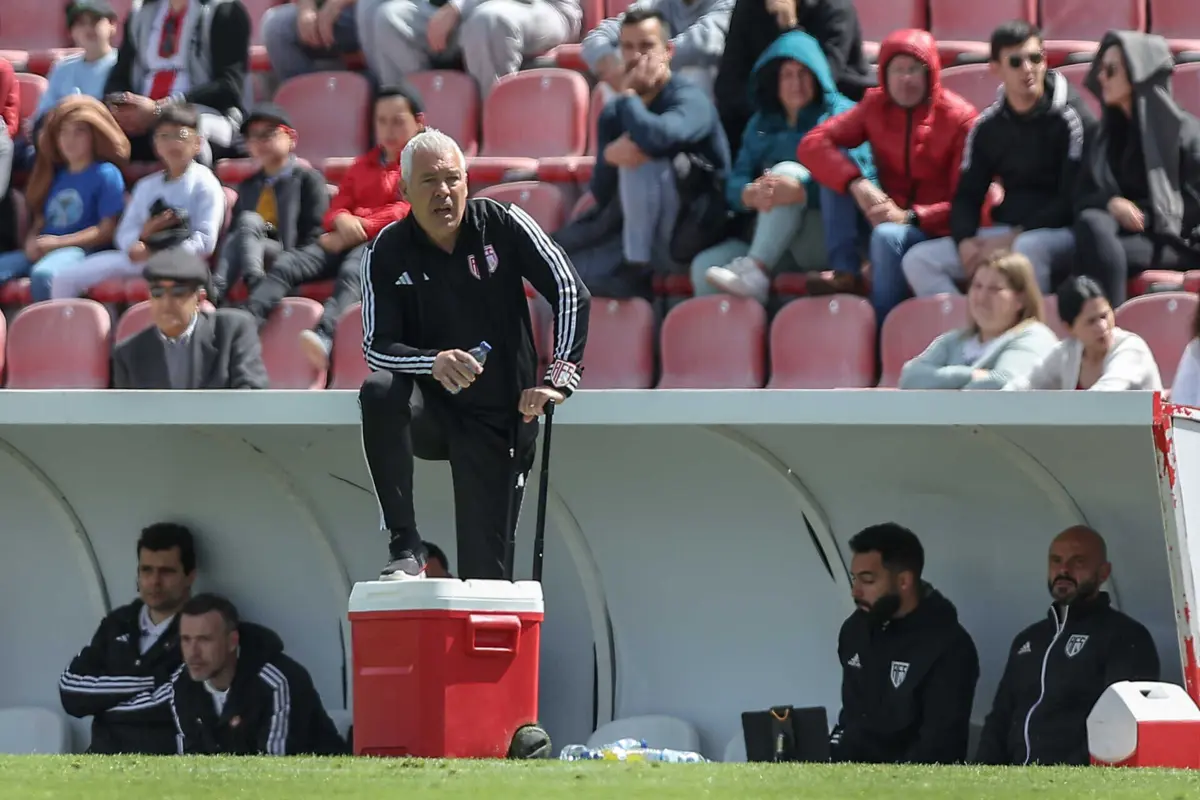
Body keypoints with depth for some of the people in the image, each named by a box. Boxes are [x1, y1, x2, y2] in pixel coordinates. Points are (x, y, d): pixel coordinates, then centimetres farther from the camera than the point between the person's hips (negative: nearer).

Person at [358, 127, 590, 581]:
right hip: (431, 412, 0)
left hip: (501, 420, 0)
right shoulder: (388, 254, -6)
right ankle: (405, 550, -29)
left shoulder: (502, 225, -7)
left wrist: (558, 377, -17)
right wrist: (433, 363, -31)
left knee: (485, 573, -6)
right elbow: (377, 348, -11)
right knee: (379, 392, -34)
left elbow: (570, 294, -8)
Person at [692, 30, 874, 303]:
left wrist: (800, 191, -28)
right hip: (768, 239, 5)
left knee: (787, 170, -28)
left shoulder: (841, 113, 6)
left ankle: (753, 270, -42)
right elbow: (734, 183, 7)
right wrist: (752, 194, -20)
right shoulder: (762, 124, 20)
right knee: (705, 266, -19)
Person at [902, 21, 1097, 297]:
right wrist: (965, 241, -12)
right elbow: (967, 195, 10)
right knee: (918, 259, -11)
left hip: (1062, 233, -6)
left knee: (1028, 248, -41)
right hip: (1009, 234, 6)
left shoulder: (1070, 118, -9)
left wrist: (1015, 238, -19)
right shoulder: (988, 126, 8)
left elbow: (1075, 199, -14)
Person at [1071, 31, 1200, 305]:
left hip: (1176, 242, -4)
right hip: (1127, 233, 4)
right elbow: (1083, 198, 11)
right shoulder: (1106, 134, 17)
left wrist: (1140, 214, -11)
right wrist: (1111, 203, -11)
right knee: (1090, 222, -32)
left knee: (1100, 252, -34)